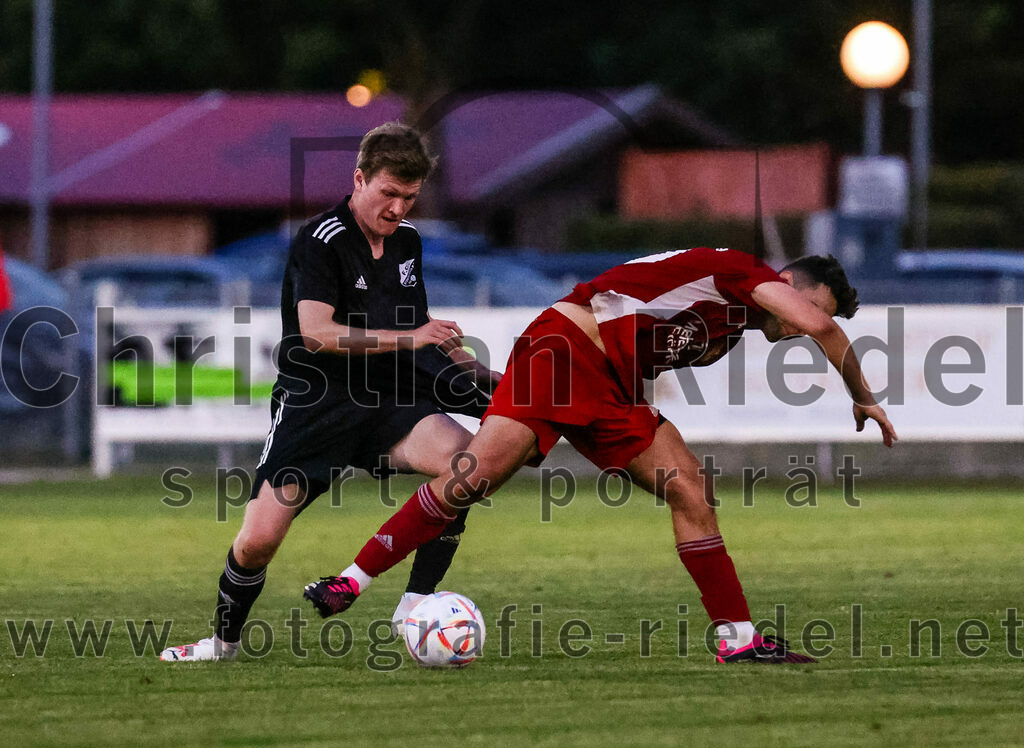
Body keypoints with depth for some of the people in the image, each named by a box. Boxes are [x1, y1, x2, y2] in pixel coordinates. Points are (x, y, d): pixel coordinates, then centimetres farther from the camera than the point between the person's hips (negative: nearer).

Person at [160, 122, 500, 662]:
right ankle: (223, 642, 17)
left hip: (385, 404, 5)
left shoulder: (407, 242, 11)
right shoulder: (321, 242, -12)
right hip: (314, 404, -5)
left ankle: (414, 607, -15)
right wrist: (408, 338, -30)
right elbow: (318, 333, -25)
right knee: (257, 540, -12)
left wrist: (482, 374, 17)